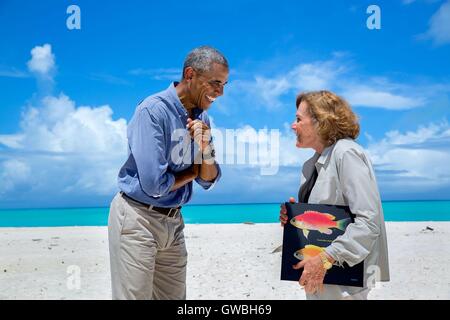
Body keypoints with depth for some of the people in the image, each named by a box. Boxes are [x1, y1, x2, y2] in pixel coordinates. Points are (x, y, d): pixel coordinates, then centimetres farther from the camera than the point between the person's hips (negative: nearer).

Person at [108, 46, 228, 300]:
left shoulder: (201, 118, 4)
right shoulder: (153, 110, -18)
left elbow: (209, 181, 6)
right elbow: (153, 184, -25)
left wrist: (205, 149, -15)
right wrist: (191, 172, -6)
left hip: (172, 221, 7)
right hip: (137, 219, -7)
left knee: (174, 296, 15)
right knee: (134, 296, 3)